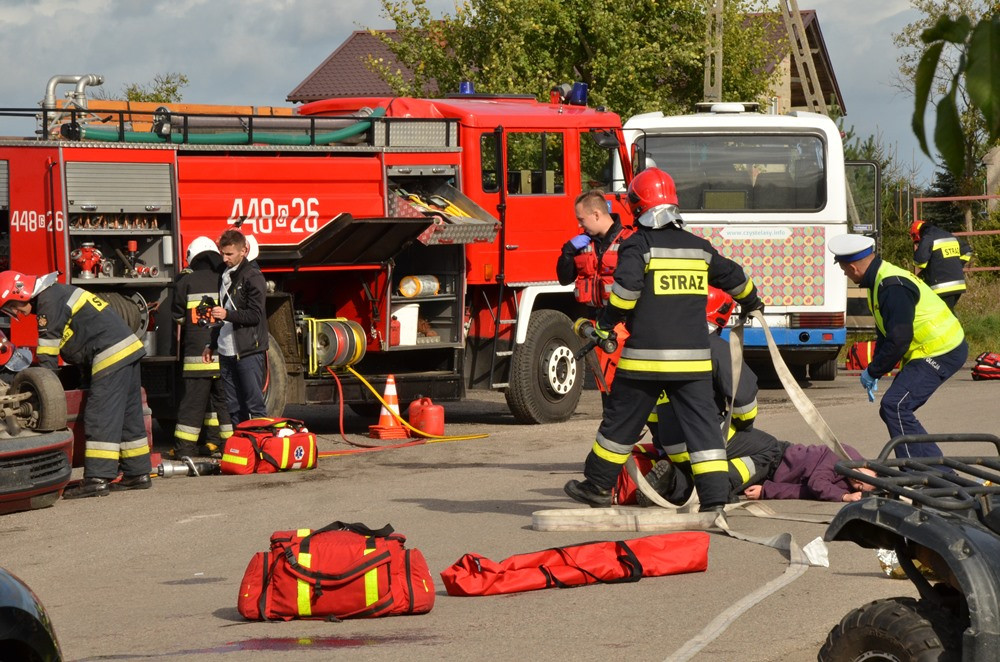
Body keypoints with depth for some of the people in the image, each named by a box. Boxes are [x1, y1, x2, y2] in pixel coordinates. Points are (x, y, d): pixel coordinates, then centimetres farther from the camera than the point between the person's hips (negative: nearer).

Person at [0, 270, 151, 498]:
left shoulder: (49, 301, -9)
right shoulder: (57, 293, 23)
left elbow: (47, 357, -10)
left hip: (111, 354, -10)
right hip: (128, 349, 10)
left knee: (99, 417, -12)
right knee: (128, 416, 14)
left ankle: (97, 479, -16)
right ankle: (138, 474, 19)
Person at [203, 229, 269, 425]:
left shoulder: (252, 276, -7)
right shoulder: (225, 276, 18)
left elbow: (255, 315, -14)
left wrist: (227, 314, -25)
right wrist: (211, 345, 24)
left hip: (249, 352, -8)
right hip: (227, 352, 8)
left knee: (254, 405, -8)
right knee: (234, 408, 7)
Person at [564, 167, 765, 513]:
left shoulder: (637, 245, -4)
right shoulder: (699, 247, 13)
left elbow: (626, 287, -19)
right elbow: (732, 276, 27)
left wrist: (605, 325, -9)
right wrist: (750, 302, 47)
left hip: (646, 356, -3)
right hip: (692, 357, 3)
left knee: (622, 420, 10)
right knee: (701, 423, 0)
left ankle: (598, 485, 23)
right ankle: (715, 496, -9)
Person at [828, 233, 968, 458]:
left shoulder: (893, 288, -23)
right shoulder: (880, 281, 12)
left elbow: (899, 340, -26)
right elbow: (885, 334, 21)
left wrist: (873, 371, -13)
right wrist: (874, 371, 13)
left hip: (941, 353, -11)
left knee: (895, 406, -20)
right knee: (892, 410, 11)